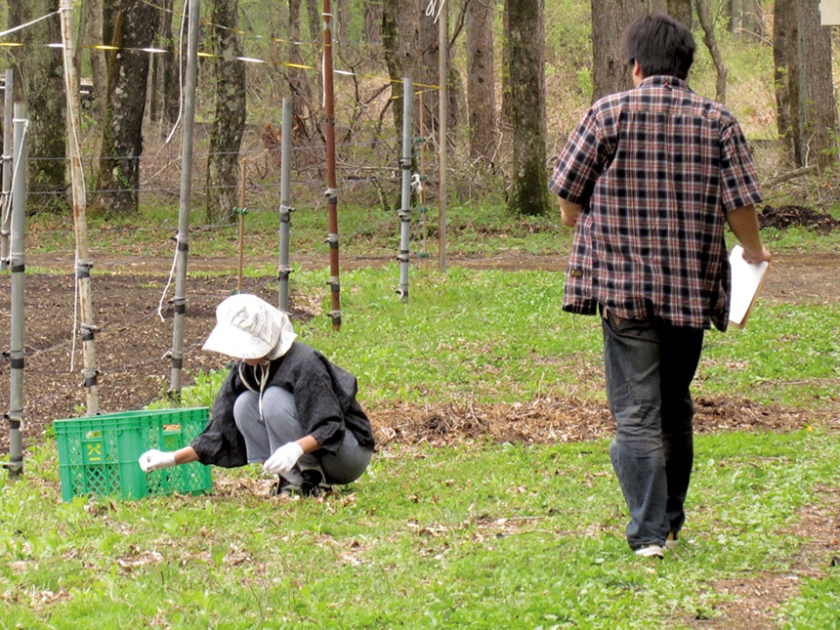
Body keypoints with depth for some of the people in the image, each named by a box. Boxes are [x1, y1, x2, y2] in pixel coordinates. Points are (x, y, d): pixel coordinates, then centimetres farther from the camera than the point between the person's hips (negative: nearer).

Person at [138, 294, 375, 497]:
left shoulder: (304, 363, -24)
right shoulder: (245, 370, -2)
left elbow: (330, 429, -27)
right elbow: (220, 434, 1)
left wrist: (296, 448, -45)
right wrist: (171, 459, -10)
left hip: (351, 452, -7)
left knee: (274, 398, -25)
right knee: (244, 405, -12)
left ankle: (311, 481, -16)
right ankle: (293, 477, -9)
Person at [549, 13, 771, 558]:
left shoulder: (609, 113, -3)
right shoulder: (718, 122, 1)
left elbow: (568, 200, -1)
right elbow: (741, 207, -1)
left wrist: (583, 229, 21)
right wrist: (755, 251, 19)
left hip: (624, 288, -3)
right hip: (693, 289, 3)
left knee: (636, 411, -2)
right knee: (676, 408, 18)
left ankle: (648, 532, -13)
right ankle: (671, 520, 30)